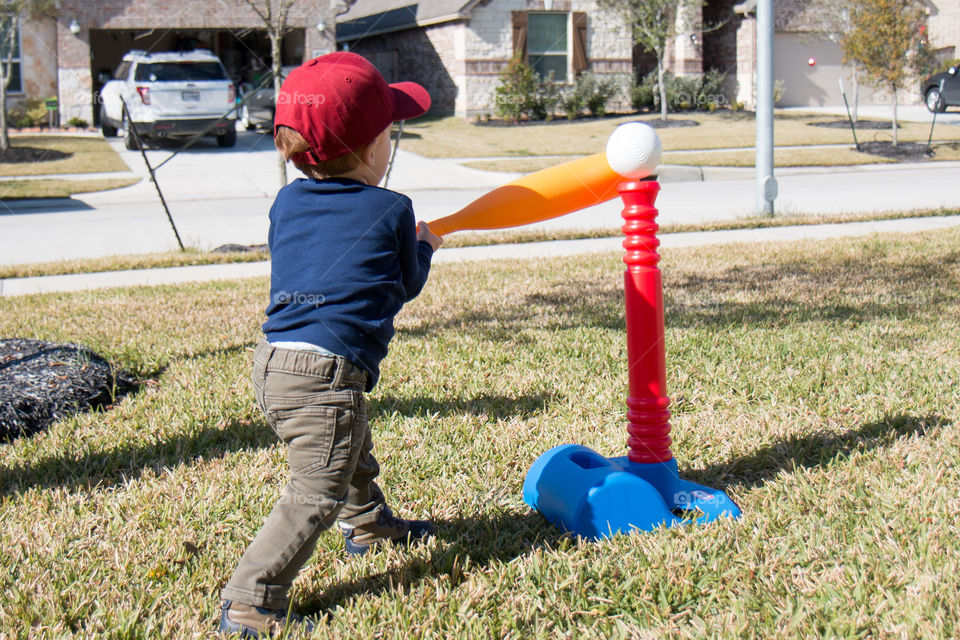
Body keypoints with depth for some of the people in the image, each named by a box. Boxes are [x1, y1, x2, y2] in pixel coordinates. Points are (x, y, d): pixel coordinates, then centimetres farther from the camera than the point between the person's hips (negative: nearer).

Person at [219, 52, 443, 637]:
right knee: (317, 494, -7)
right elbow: (406, 286, 9)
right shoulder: (392, 210, -3)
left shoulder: (286, 203, 13)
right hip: (325, 371, -9)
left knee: (355, 450, 33)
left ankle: (370, 526, 55)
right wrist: (424, 247, 31)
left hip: (275, 358, 9)